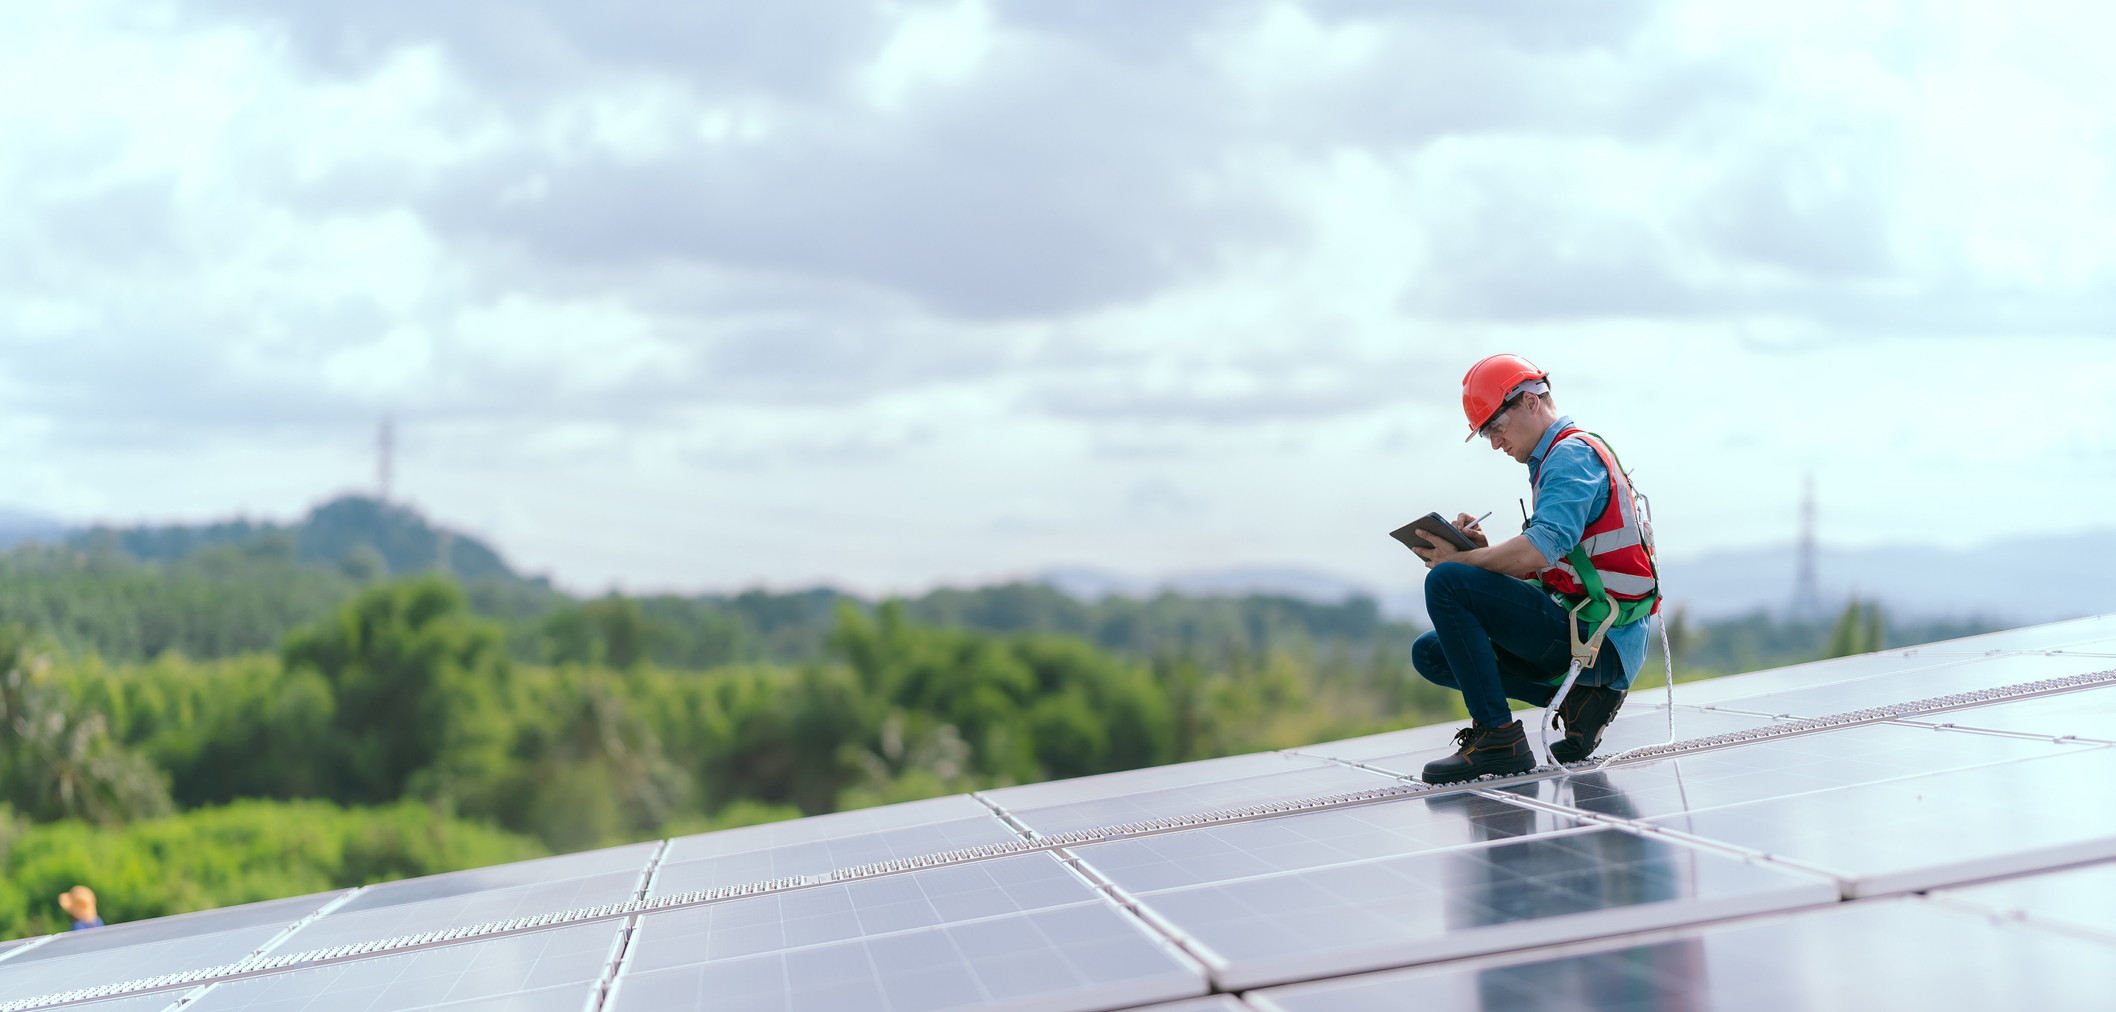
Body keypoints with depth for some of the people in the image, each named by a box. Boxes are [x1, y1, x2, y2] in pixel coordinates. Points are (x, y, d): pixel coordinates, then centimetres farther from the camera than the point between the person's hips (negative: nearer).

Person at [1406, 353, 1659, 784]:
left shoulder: (1572, 454, -11)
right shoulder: (1559, 458, 21)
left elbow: (1540, 550, -26)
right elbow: (1539, 570, 20)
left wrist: (1462, 559, -13)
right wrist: (1485, 550, 2)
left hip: (1597, 641, -10)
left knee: (1446, 584, -20)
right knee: (1430, 653, 11)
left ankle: (1497, 737, -18)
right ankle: (1579, 697, 4)